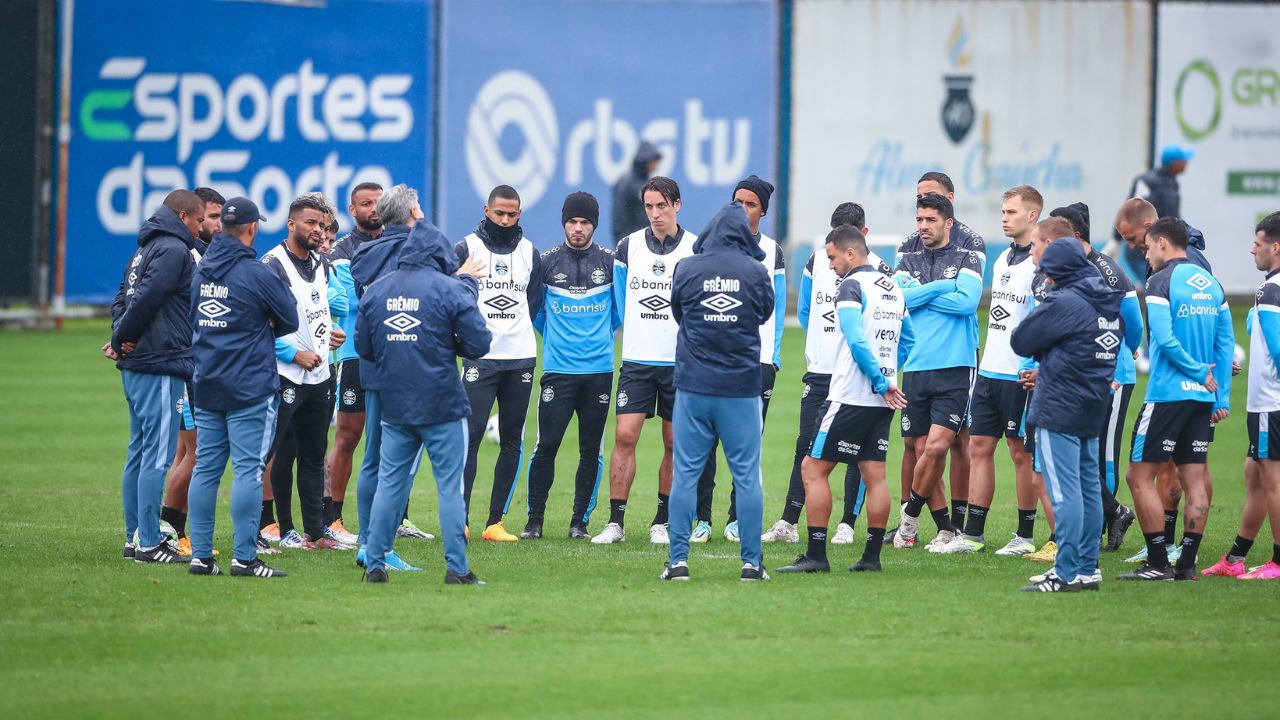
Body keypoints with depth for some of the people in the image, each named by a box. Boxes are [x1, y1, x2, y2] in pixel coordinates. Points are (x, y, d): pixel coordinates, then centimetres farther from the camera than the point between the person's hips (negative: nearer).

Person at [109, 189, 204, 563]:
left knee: (140, 450, 13)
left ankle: (134, 536, 17)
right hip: (161, 364, -10)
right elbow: (145, 298, -19)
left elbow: (124, 299, 18)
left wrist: (120, 337, 3)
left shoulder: (145, 250, 19)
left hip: (135, 365, 10)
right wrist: (124, 338, -7)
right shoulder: (175, 251, -11)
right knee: (158, 454, -8)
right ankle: (148, 543, -10)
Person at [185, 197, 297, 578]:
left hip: (207, 385, 7)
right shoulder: (257, 274, -11)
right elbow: (290, 320, -3)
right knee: (248, 469, -6)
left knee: (206, 468, 8)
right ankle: (244, 557, -8)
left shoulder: (201, 271, 9)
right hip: (250, 388, -6)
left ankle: (200, 554, 7)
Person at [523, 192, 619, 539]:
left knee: (591, 450, 3)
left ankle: (580, 521, 11)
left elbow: (620, 308, 16)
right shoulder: (546, 262, 2)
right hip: (557, 369, -1)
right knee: (546, 445, -5)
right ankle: (535, 520, 4)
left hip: (599, 370, 1)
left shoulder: (609, 262, 3)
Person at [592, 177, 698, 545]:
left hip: (680, 362, -1)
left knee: (674, 443, 4)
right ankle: (615, 522, -6)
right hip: (636, 360, 1)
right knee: (625, 436, -9)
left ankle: (662, 522, 15)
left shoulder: (696, 250, -1)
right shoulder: (629, 246, 4)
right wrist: (636, 333, 12)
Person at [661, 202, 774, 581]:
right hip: (741, 386, 0)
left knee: (685, 474, 4)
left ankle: (678, 560, 2)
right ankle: (751, 562, 3)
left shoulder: (686, 268, -2)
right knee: (747, 476, 4)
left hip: (693, 385, 0)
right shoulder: (755, 271, -4)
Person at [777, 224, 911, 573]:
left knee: (814, 469, -2)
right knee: (874, 475, 8)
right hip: (882, 401, 8)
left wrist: (881, 382, -15)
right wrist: (886, 377, 18)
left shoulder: (852, 286, -12)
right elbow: (907, 340, 23)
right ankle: (872, 555, 7)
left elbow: (857, 342, -22)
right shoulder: (894, 289, 14)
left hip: (849, 397, -8)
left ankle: (816, 554, -6)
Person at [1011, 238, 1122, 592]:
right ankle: (1087, 569, 15)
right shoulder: (1111, 303, 11)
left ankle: (1067, 573, -10)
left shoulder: (1064, 303, -15)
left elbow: (1020, 342, -8)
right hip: (1093, 410, 9)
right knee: (1089, 488, 11)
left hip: (1058, 409, -9)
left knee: (1064, 492, -8)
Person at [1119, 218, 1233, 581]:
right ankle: (1187, 563, 6)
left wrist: (1199, 371, -9)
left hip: (1167, 394, -7)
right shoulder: (1211, 284, 11)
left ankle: (1158, 563, -5)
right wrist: (1222, 397, 11)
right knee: (1194, 479, 7)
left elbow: (1164, 338, -19)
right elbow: (1226, 343, 11)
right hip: (1202, 397, 7)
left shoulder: (1161, 282, -9)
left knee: (1140, 476, -1)